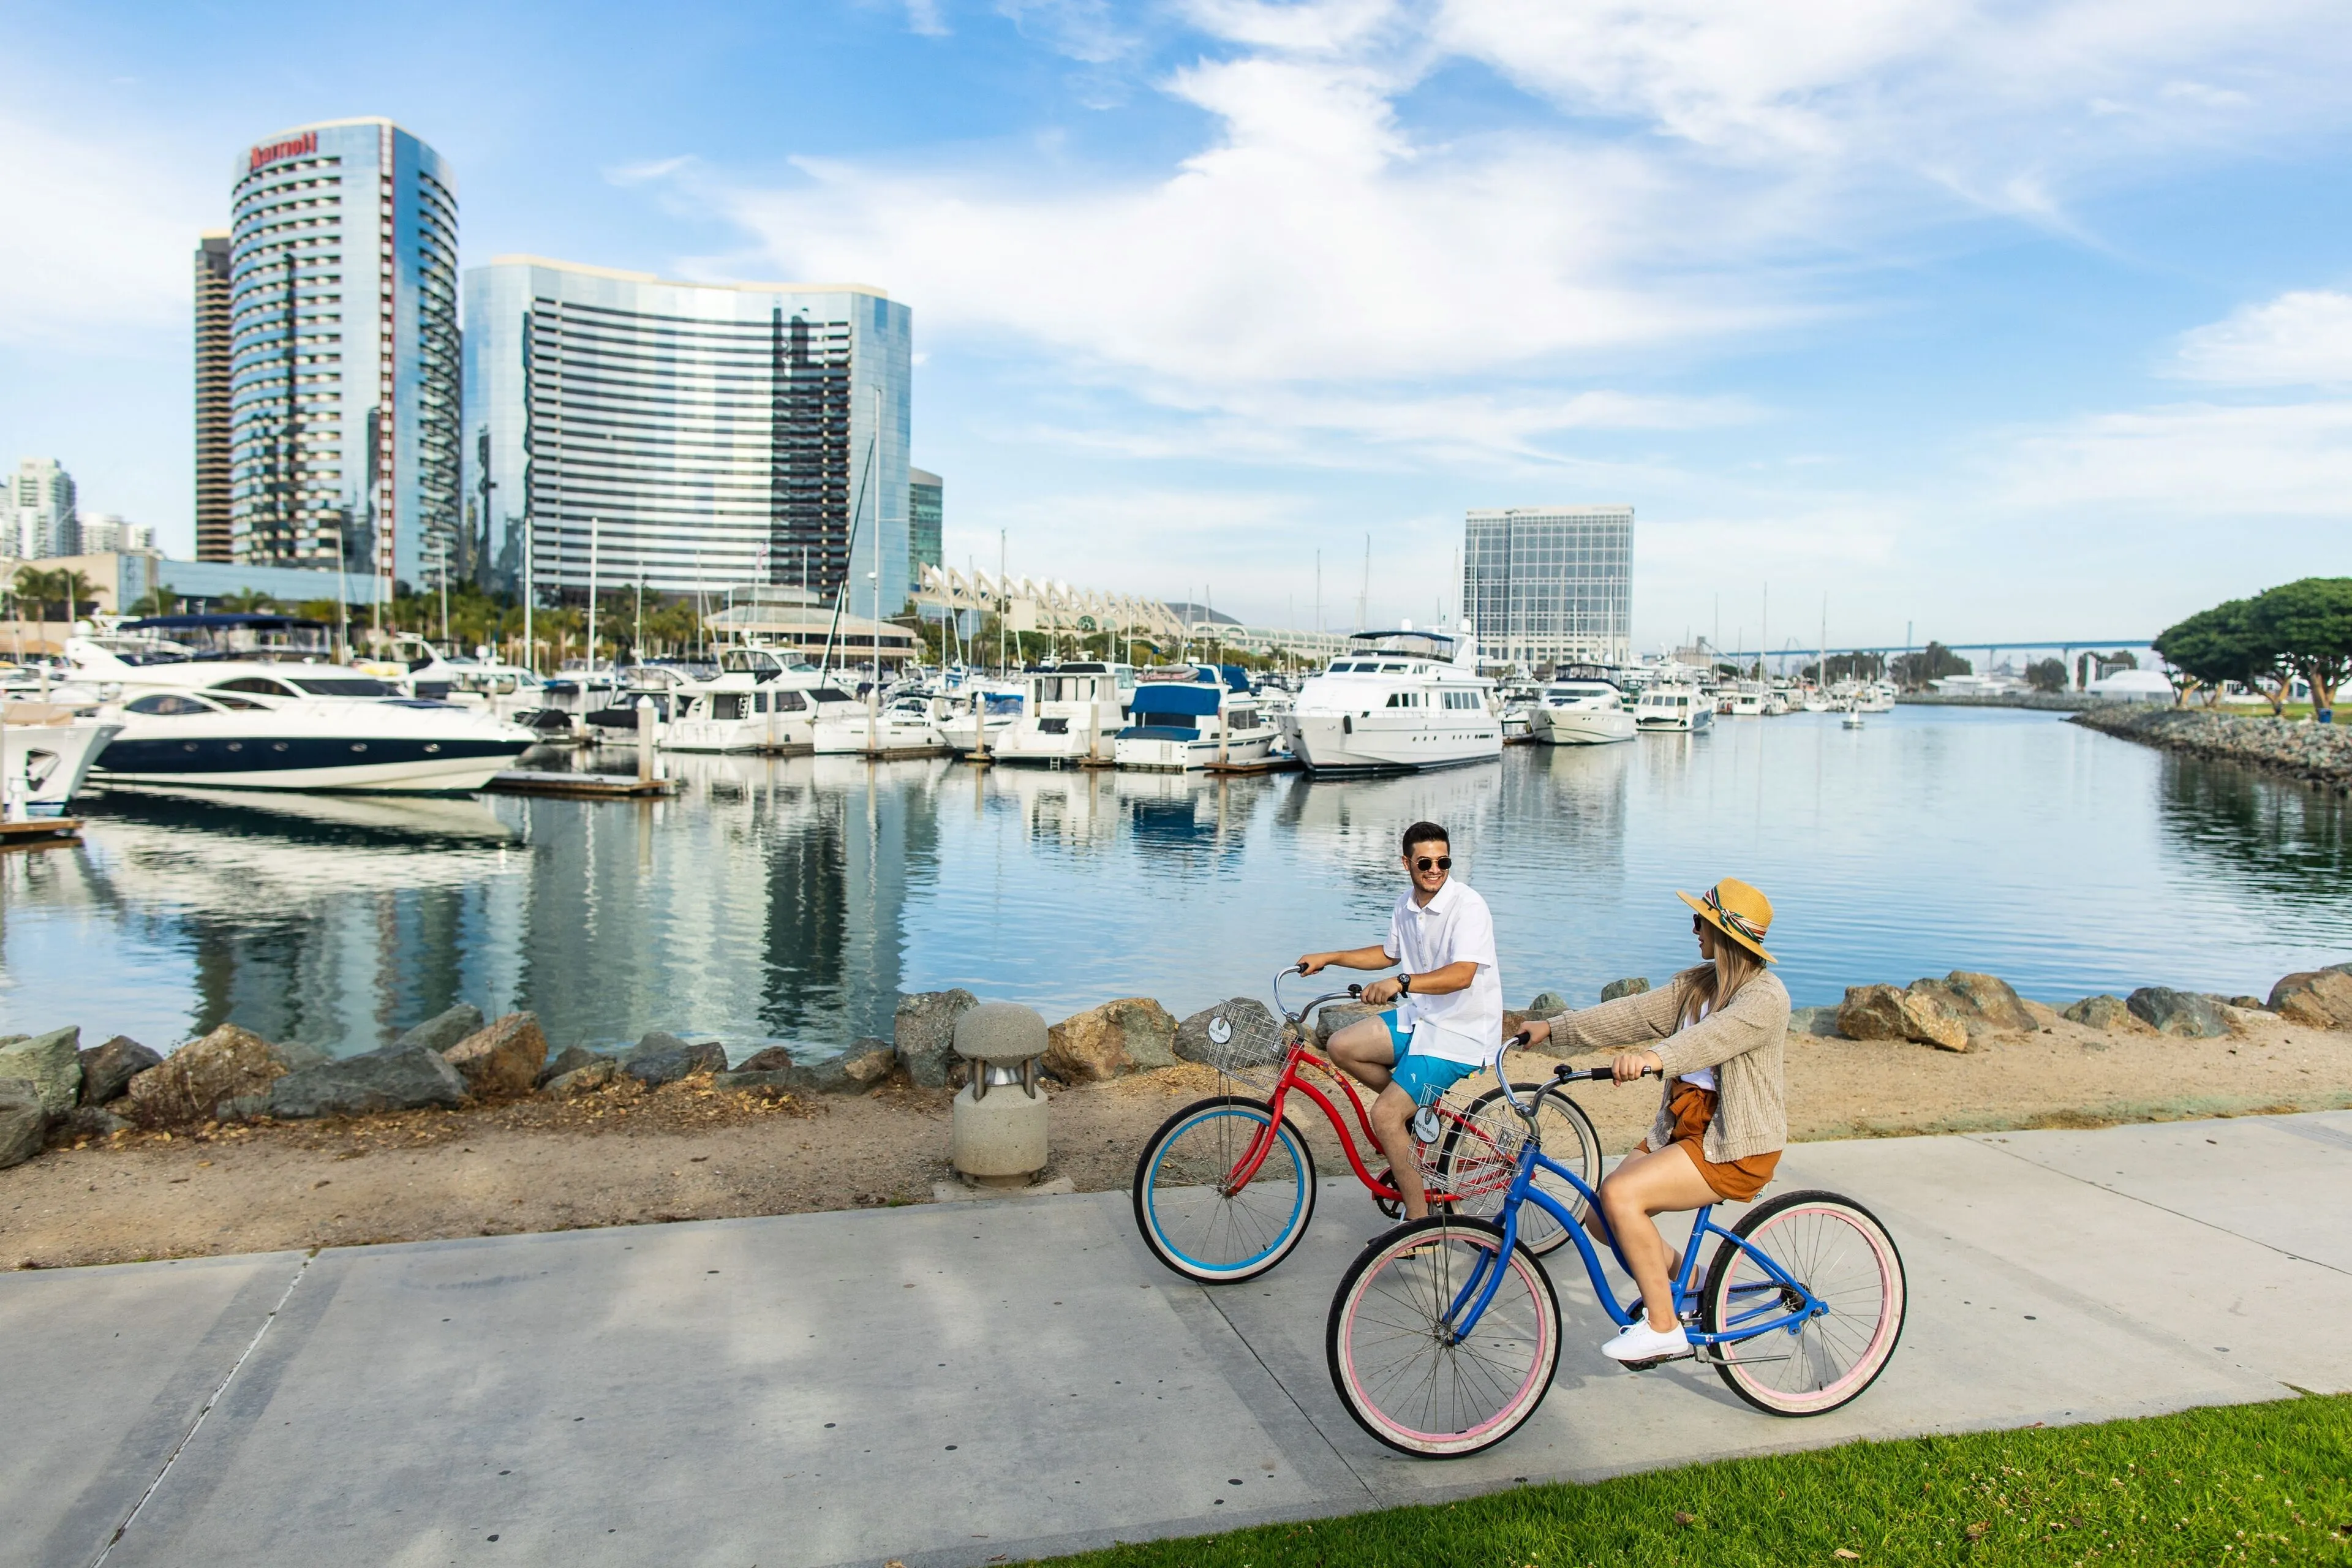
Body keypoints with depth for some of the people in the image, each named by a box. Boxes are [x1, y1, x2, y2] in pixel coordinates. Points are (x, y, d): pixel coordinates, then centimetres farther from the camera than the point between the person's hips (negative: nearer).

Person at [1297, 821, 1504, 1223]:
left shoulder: (1467, 906, -20)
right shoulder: (1406, 903, 4)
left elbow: (1462, 975, -34)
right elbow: (1389, 953, 23)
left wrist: (1401, 983, -47)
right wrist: (1327, 958, 18)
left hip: (1459, 1031, -8)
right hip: (1419, 1016, 8)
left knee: (1384, 1116, -15)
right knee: (1342, 1046, -4)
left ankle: (1419, 1222, -1)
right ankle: (1418, 1112, 12)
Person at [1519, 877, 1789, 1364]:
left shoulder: (1765, 996, -16)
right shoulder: (1697, 984, 11)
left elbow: (1714, 1035, -36)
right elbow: (1635, 1013, 5)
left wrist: (1654, 1058, -54)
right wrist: (1552, 1028, -1)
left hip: (1737, 1146, -8)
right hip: (1683, 1129, 9)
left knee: (1620, 1194, -25)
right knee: (1602, 1218, -1)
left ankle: (1664, 1328, -11)